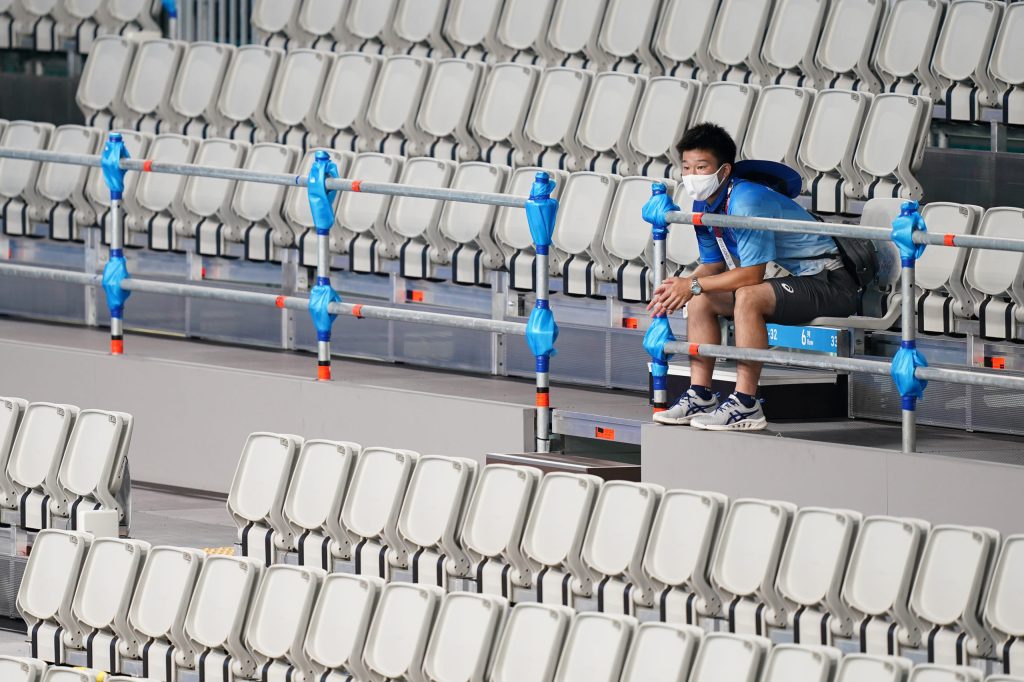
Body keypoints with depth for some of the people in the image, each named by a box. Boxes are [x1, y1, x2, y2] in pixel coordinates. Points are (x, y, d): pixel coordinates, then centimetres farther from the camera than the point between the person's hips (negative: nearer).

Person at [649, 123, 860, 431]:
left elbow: (752, 273, -27)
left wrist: (693, 286, -21)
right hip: (783, 279, 10)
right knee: (701, 299, 2)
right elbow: (712, 265, 11)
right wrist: (679, 289, -9)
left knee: (748, 296, -33)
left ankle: (746, 405, -31)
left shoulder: (746, 201, -26)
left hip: (828, 284, -10)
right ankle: (700, 395, 0)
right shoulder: (704, 205, 3)